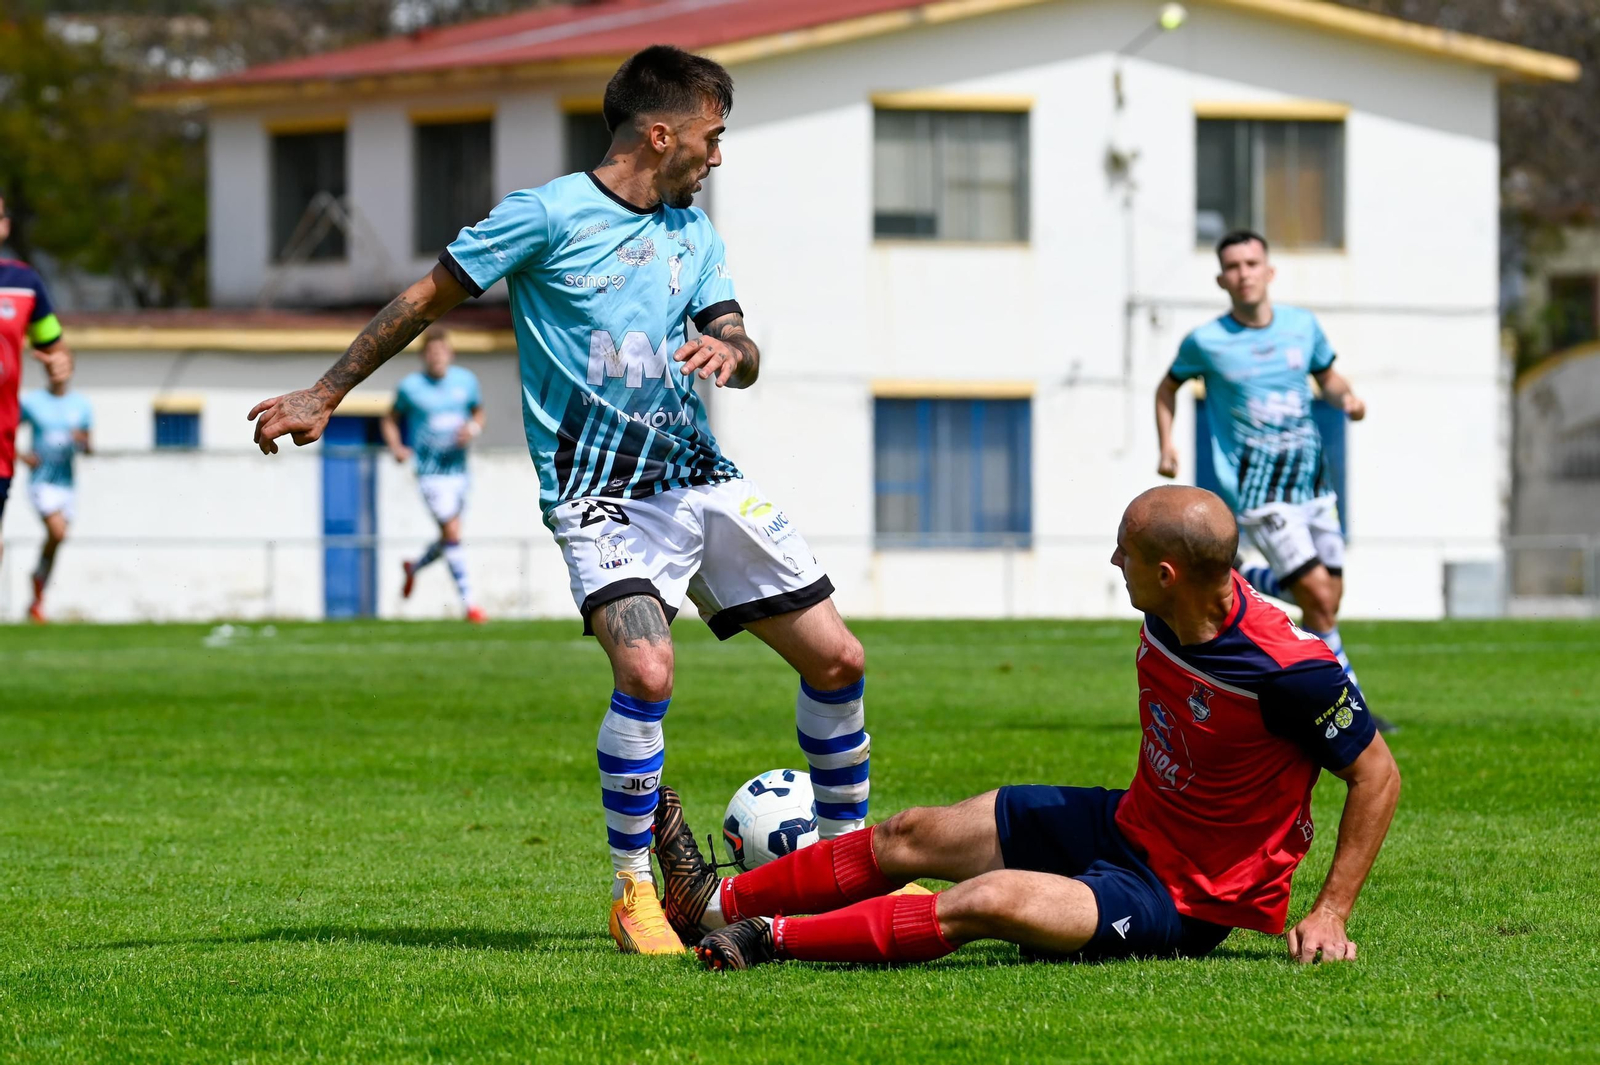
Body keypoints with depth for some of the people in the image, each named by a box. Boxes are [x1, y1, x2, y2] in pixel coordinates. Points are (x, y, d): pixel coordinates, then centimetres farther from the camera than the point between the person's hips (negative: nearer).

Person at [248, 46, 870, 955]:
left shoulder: (693, 232, 12)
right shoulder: (548, 215, -7)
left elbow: (743, 354, 11)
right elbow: (429, 299, 1)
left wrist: (728, 350, -14)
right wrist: (327, 395, 2)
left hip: (702, 477, 7)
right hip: (602, 496, -7)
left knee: (837, 659, 4)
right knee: (647, 671, -29)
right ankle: (633, 895, -14)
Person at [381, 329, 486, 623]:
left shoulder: (466, 381, 2)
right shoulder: (410, 386, -6)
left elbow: (479, 412, 16)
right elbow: (390, 419, 7)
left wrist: (473, 428, -6)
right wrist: (396, 448, -10)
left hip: (458, 466, 5)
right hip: (430, 470, -5)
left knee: (450, 538, 15)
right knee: (453, 533, -14)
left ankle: (414, 567, 45)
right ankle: (468, 601, -11)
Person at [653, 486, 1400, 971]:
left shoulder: (1289, 671, -30)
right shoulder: (1166, 620, -5)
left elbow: (1377, 773, -19)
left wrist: (1330, 915, -21)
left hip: (1187, 902, -9)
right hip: (1128, 825, 9)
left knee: (986, 901, -28)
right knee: (911, 837, 8)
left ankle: (765, 939, -17)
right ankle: (712, 902, 21)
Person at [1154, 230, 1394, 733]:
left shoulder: (1302, 325, 2)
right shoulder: (1205, 342, -7)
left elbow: (1327, 375, 18)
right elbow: (1168, 388, 11)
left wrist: (1346, 397, -4)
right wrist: (1167, 446, -1)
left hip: (1310, 479, 5)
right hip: (1258, 490, -5)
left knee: (1329, 598, 6)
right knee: (1319, 596, -14)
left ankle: (1246, 583, 30)